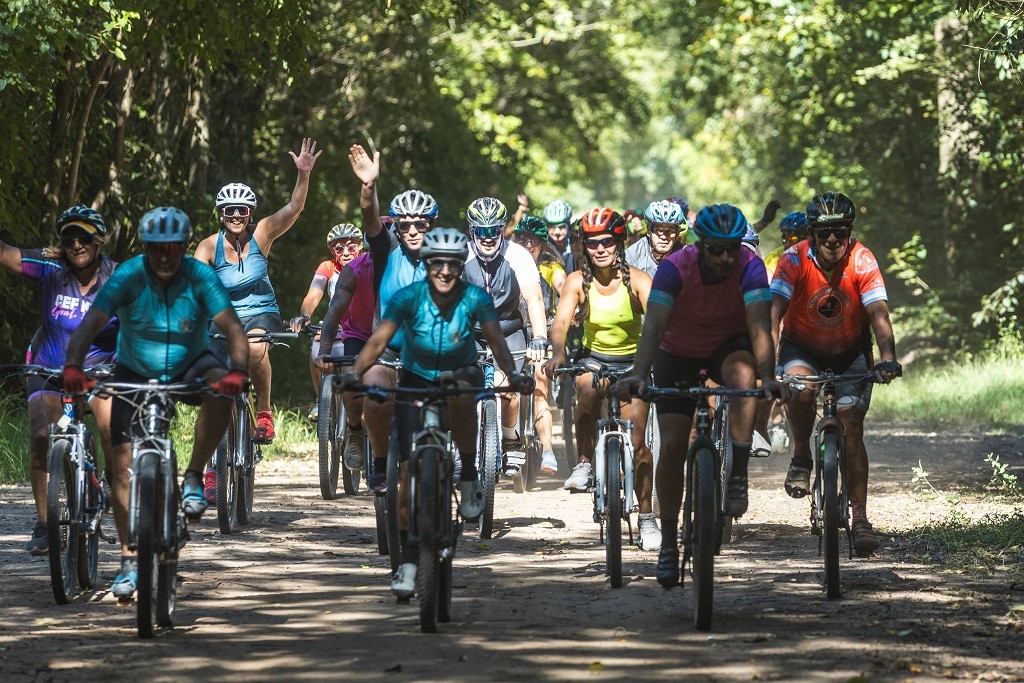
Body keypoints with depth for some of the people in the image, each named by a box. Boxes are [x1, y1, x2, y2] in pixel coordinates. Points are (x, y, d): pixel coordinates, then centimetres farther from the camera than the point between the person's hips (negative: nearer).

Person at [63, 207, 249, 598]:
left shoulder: (201, 277, -21)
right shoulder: (129, 276, -22)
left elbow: (233, 328, -30)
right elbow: (91, 323, -32)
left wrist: (238, 372, -49)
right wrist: (73, 367, -49)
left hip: (188, 367, 0)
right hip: (135, 374, 0)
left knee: (221, 392, -33)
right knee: (124, 463, -10)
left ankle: (193, 479, -14)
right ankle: (129, 561, -1)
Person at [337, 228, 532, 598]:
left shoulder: (475, 299, -18)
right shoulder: (408, 297, -19)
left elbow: (495, 339, -28)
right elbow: (379, 340, -25)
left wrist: (512, 374, -47)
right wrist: (354, 373, -42)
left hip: (461, 372, 0)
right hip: (416, 379, 0)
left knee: (461, 393, -39)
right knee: (410, 468, -11)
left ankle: (469, 478, -19)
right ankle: (408, 561, -4)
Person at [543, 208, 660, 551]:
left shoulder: (636, 280, -15)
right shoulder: (578, 281, -12)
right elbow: (561, 321, -24)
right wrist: (558, 353, -45)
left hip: (632, 360, 0)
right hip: (593, 358, 0)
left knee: (637, 441, -7)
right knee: (587, 389, -36)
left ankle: (647, 518, 4)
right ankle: (584, 464, -17)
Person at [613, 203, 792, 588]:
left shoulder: (749, 266, -26)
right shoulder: (675, 267, -27)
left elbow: (759, 324, -37)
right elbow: (654, 325, -37)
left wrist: (768, 377, -53)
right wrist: (638, 375, -53)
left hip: (730, 346, 0)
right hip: (679, 354, 0)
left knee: (743, 375, -36)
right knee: (672, 445, -8)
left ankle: (738, 476, -27)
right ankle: (668, 543, 5)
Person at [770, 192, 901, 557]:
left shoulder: (862, 261, -22)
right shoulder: (794, 260, -24)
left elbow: (878, 314, -31)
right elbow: (773, 312, -33)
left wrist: (888, 358, -48)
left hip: (850, 352, 1)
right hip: (802, 347, -1)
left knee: (852, 429, -11)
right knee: (800, 389, -33)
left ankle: (859, 517, -5)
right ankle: (801, 457, -8)